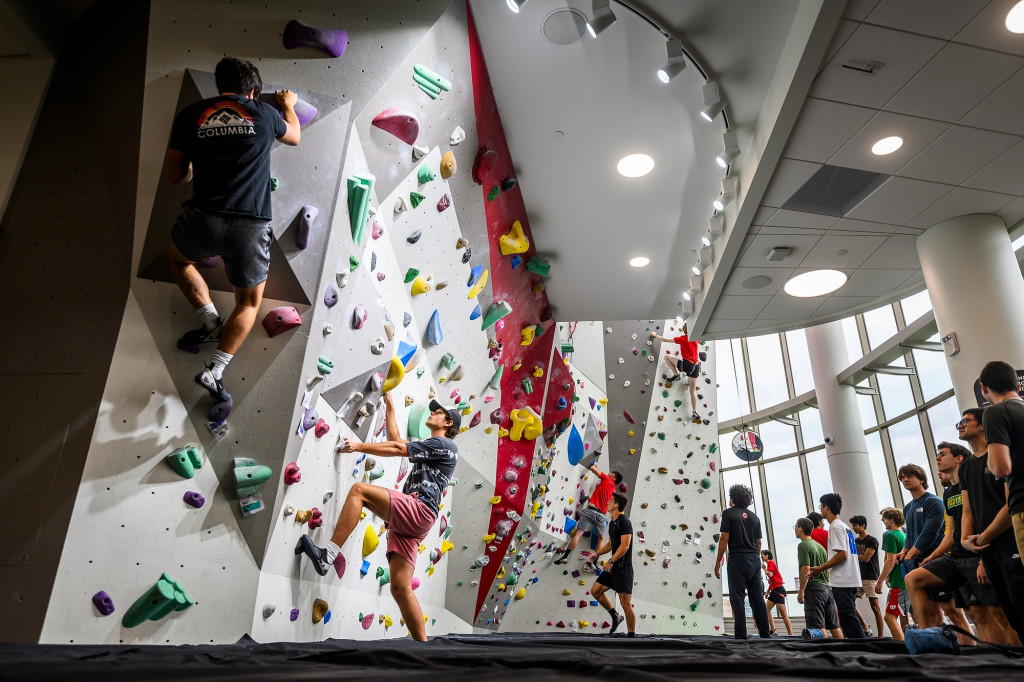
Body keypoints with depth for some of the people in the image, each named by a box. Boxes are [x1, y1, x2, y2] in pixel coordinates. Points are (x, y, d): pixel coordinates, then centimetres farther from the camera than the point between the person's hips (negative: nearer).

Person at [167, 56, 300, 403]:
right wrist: (288, 104, 49)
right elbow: (294, 136, 29)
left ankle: (211, 322, 22)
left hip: (202, 220, 1)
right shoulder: (264, 114, 6)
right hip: (250, 227, -1)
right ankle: (213, 370, 4)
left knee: (177, 257, 37)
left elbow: (175, 175, 15)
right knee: (249, 303, 20)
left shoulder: (190, 115, 8)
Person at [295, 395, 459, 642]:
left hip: (419, 509, -9)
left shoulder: (444, 444, 4)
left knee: (359, 490, -19)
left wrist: (358, 446, 2)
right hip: (408, 520, 9)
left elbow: (397, 449, -2)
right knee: (400, 588, 1)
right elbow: (395, 439, 35)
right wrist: (389, 406, 38)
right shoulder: (428, 447, 31)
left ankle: (327, 555, -26)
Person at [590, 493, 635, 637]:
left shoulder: (624, 521, -14)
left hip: (623, 567, -10)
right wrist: (596, 553, 11)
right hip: (613, 567, 10)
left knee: (625, 602, -7)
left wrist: (611, 561, -24)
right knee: (596, 590, 11)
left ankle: (631, 635, 2)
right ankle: (616, 617, 24)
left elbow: (625, 545, -22)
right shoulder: (612, 523, 14)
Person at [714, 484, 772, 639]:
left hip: (737, 558, -6)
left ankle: (741, 636, -5)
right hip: (754, 560, 6)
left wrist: (718, 562, -5)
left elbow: (724, 539, -10)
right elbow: (758, 542, 14)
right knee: (757, 599, 11)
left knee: (737, 599, -3)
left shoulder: (728, 513, -4)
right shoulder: (754, 516, 13)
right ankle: (765, 634, 13)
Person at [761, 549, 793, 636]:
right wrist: (768, 592, 20)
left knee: (783, 614, -12)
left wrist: (764, 568, -6)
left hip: (779, 590, -10)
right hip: (774, 590, 10)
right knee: (766, 609, 8)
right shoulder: (770, 563, 19)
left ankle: (790, 634, -13)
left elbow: (770, 575, -22)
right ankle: (772, 630, 8)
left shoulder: (770, 562, -7)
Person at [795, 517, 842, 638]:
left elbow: (806, 569, -17)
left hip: (814, 588, -9)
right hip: (827, 587, 9)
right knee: (834, 626, 12)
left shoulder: (803, 545, -8)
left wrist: (801, 591, -15)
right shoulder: (819, 545, 18)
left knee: (818, 626, -8)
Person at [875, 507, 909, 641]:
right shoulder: (904, 535, 16)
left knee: (890, 616, -11)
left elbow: (891, 561, -16)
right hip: (909, 582, 10)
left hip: (899, 583, -9)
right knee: (903, 616, 15)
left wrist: (879, 581, -10)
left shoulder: (891, 535, -10)